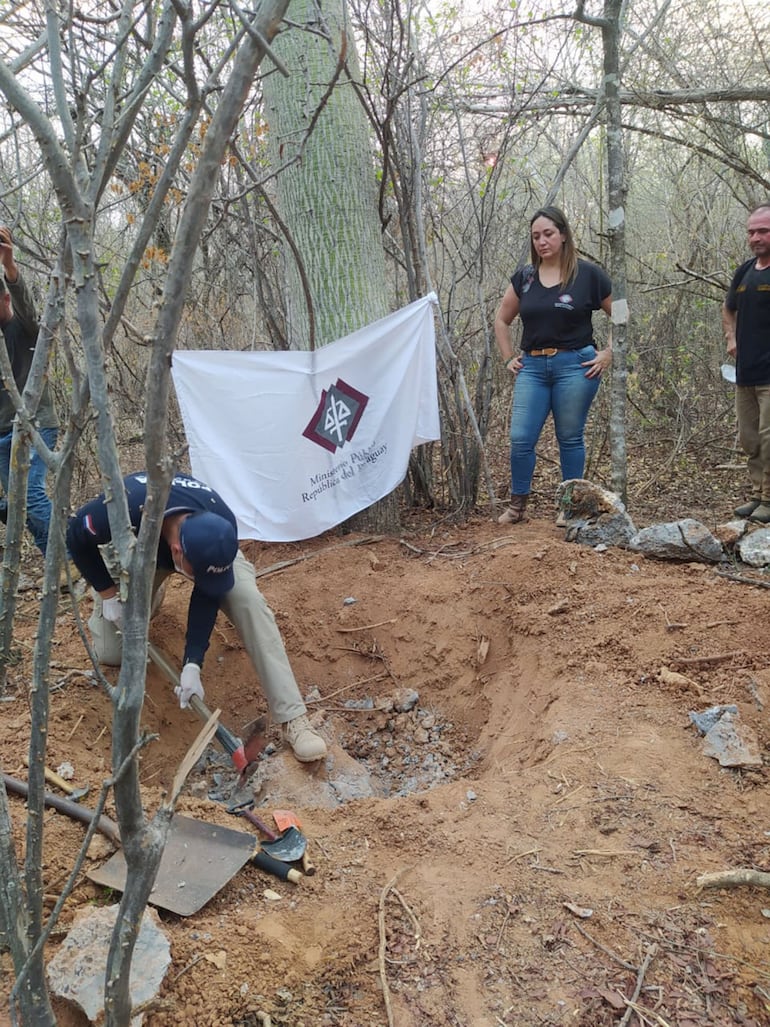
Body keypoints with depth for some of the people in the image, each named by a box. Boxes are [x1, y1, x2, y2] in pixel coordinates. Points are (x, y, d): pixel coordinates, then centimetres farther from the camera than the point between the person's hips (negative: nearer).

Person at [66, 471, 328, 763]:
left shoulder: (222, 527, -38)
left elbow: (206, 597, -27)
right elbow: (75, 534, -20)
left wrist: (192, 664, -34)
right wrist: (107, 594, -19)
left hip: (203, 545, -1)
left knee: (249, 601, -28)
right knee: (110, 653, 1)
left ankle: (292, 717, -25)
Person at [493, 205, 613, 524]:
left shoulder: (588, 274, -1)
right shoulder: (524, 276, 8)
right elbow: (502, 319, 19)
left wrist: (608, 353, -3)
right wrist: (508, 358, 11)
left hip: (574, 365, -3)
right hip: (532, 366, 3)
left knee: (570, 438, 5)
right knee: (520, 438, -2)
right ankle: (517, 505, 13)